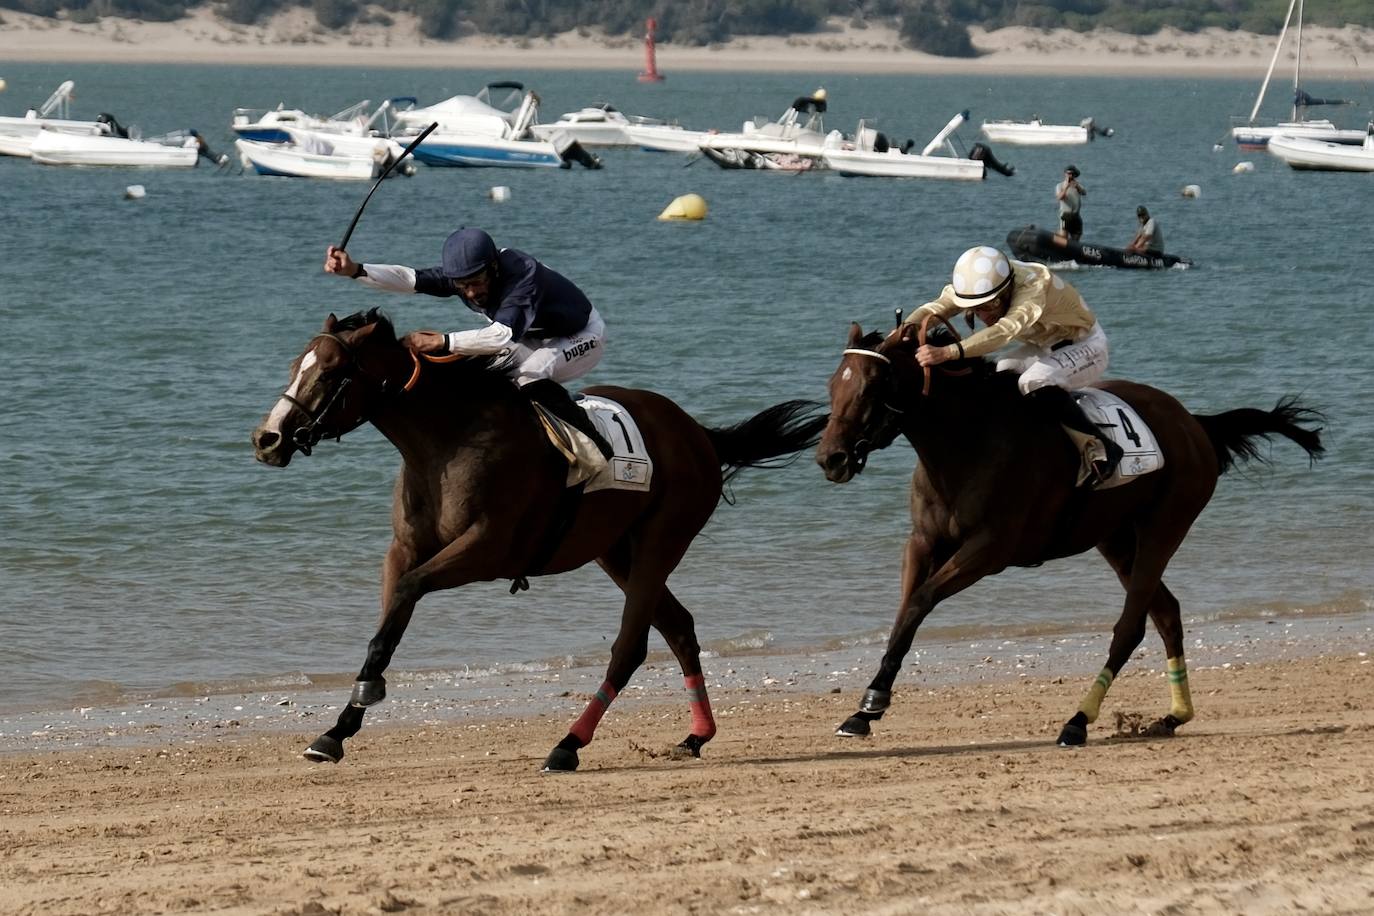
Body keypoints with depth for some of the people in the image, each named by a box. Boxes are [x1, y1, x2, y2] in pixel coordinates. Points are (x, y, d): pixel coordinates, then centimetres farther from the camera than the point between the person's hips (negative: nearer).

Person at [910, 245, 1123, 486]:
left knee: (1034, 383, -32)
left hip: (1085, 347, -7)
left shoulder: (1033, 286, -37)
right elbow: (934, 308, -26)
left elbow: (1005, 330, -53)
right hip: (1042, 347, 8)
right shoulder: (976, 284, -17)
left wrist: (948, 352, -64)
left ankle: (1099, 448, -22)